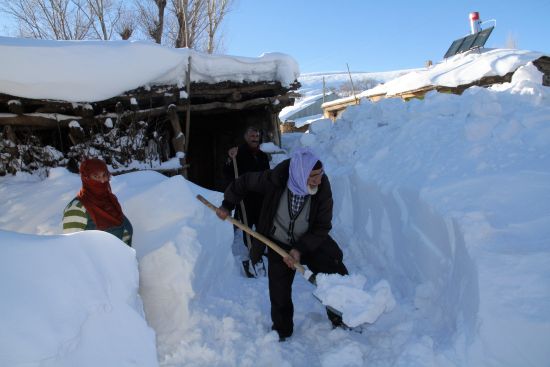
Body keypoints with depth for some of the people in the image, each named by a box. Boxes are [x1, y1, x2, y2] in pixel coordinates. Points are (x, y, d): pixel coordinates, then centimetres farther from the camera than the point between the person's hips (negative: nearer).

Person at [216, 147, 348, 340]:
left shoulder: (323, 189, -25)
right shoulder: (274, 180, -29)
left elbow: (322, 227, -17)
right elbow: (244, 182, -9)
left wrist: (300, 250, -26)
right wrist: (227, 205, -3)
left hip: (312, 242, 1)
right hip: (279, 245, -1)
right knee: (279, 292, 1)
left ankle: (341, 319, 24)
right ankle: (281, 330, 27)